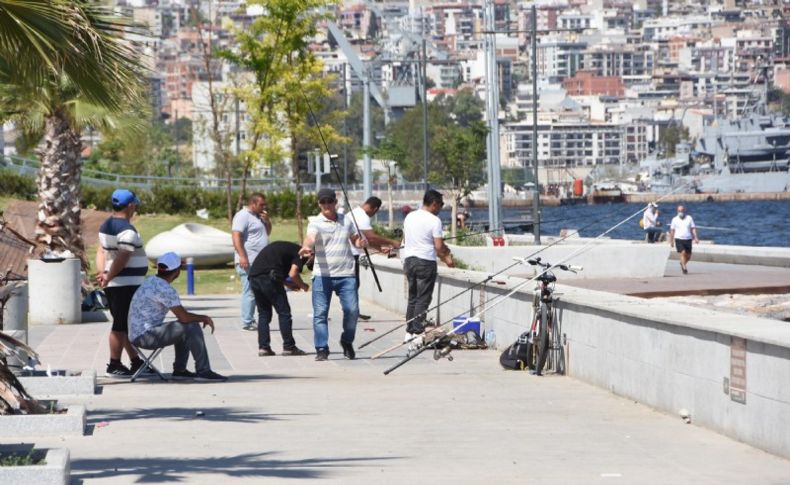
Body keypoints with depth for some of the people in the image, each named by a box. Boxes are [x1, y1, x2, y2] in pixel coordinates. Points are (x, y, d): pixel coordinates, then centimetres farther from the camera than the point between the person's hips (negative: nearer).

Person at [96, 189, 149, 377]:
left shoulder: (106, 226, 13)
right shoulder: (127, 231, -17)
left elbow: (101, 251, 10)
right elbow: (122, 259, -22)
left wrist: (102, 273, -2)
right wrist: (108, 278, -14)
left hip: (114, 285, 10)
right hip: (127, 284, -10)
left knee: (127, 325, 15)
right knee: (121, 326, -4)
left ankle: (136, 362, 22)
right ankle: (114, 365, 0)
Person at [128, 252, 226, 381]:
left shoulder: (151, 282, 13)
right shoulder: (165, 289, -19)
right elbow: (184, 317, -21)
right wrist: (204, 318, -3)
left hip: (138, 333, 10)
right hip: (145, 336, -10)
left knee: (185, 328, 22)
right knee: (192, 328, -16)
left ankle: (179, 370, 20)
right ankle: (203, 371, -10)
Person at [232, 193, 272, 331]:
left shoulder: (257, 216, 20)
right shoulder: (243, 216, -10)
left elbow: (267, 232, 29)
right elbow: (236, 237, -18)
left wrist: (267, 221, 9)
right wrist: (242, 256, -27)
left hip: (259, 262, 10)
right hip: (248, 262, -10)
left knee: (253, 293, 10)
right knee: (250, 292, -10)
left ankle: (250, 321, 13)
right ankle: (247, 322, -9)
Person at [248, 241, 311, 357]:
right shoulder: (300, 253, 7)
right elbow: (293, 274, -9)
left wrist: (287, 284, 26)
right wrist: (303, 286, 11)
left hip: (253, 277, 7)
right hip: (269, 278, -7)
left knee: (263, 313, 16)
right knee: (284, 312, 4)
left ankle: (263, 347, 11)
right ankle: (289, 347, 7)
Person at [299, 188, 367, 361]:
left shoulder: (346, 221, 13)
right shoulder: (316, 223, -1)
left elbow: (354, 239, 26)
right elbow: (310, 238, -21)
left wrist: (361, 242, 1)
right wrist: (306, 247, -44)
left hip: (346, 274, 3)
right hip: (322, 275, -3)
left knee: (352, 310, -5)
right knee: (320, 312, -4)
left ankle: (347, 342, 18)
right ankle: (321, 349, 2)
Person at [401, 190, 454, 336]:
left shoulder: (409, 217, 8)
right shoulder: (434, 220, -12)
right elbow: (439, 246, -15)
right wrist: (447, 257, 5)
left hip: (409, 259, 7)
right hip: (426, 262, -7)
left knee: (412, 298, 14)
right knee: (423, 300, -2)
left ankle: (409, 331, 16)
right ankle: (418, 332, -5)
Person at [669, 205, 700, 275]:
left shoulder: (689, 218, 5)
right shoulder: (675, 219, 4)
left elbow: (693, 229, 2)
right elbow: (672, 231, 8)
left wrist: (696, 237, -10)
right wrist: (671, 241, 7)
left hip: (688, 239, 2)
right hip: (679, 239, -2)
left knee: (688, 256, 8)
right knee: (683, 253, -20)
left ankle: (682, 263, 38)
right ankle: (684, 268, -18)